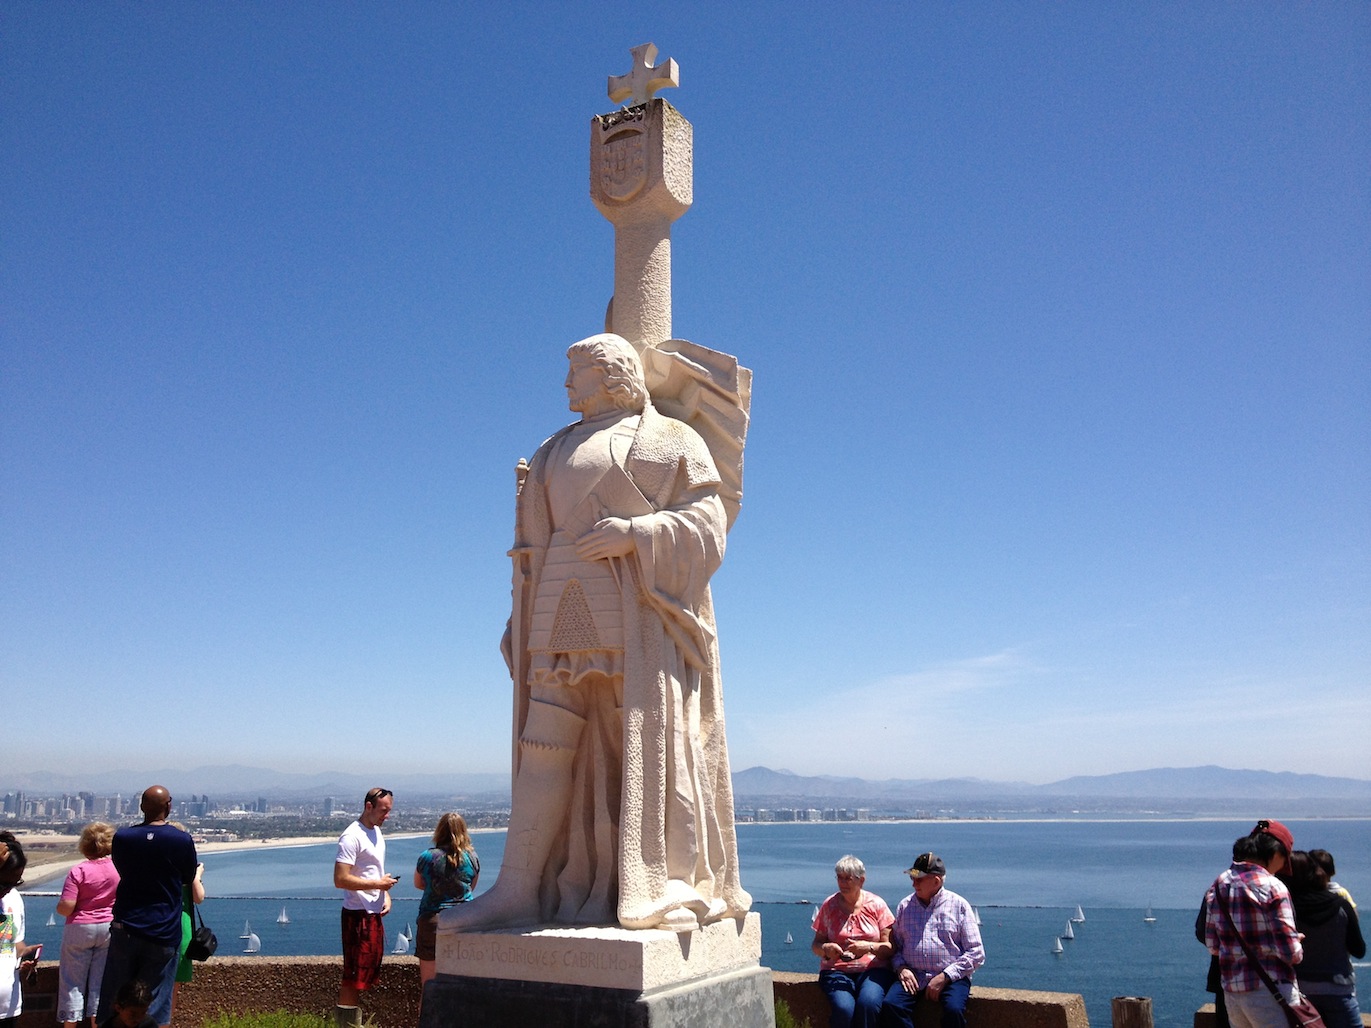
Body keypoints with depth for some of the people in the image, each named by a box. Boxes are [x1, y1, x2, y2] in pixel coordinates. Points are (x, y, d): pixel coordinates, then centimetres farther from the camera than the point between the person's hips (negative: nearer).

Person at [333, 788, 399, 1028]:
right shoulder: (352, 836, -17)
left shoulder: (377, 832, 13)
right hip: (358, 914, -9)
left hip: (375, 913, 9)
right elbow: (340, 880, -23)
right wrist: (378, 884, -19)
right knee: (355, 974, -4)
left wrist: (386, 895, 8)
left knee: (368, 971, 16)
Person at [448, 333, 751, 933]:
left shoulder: (670, 440, 9)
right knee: (545, 748, -3)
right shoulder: (556, 452, 23)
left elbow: (707, 522, -1)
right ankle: (516, 891, -2)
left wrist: (634, 532, -16)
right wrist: (523, 627, 10)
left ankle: (672, 889, -1)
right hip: (569, 618, 4)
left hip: (643, 614, -4)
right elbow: (535, 542, 20)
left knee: (650, 745, -7)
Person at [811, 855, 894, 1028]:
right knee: (843, 1008, -31)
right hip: (837, 970, 1)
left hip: (873, 969, -1)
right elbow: (815, 945, 10)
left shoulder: (876, 904, 5)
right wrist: (826, 949, -12)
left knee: (868, 1004, -33)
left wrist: (869, 947, -17)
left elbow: (890, 947, 2)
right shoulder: (829, 905, 8)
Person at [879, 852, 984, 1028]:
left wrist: (944, 977, -9)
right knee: (890, 1005, -26)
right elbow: (895, 945, 16)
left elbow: (976, 953, -1)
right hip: (912, 976, 2)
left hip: (951, 978, -2)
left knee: (954, 1009, -33)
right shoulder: (905, 906, 12)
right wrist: (901, 967, -6)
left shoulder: (959, 905, 3)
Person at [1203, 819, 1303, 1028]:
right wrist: (1298, 942, 6)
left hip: (1231, 993, 6)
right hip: (1271, 993, -6)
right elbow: (1291, 953, -14)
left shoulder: (1218, 885, 7)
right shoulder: (1273, 887, -13)